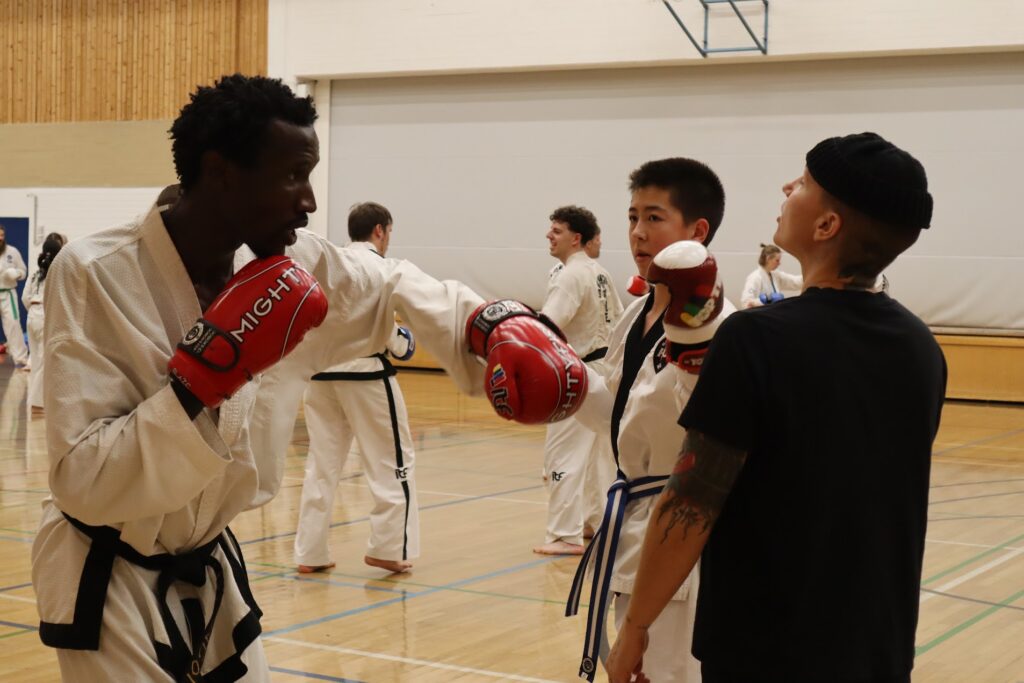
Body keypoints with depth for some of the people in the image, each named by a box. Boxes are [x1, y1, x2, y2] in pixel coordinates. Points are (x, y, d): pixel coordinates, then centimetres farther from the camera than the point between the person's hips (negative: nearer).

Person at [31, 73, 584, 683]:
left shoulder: (294, 264, -8)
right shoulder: (94, 275, -24)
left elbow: (395, 287, 11)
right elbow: (84, 483, -28)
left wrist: (493, 325, -7)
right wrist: (209, 369, -34)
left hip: (207, 564, 6)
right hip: (107, 579, -6)